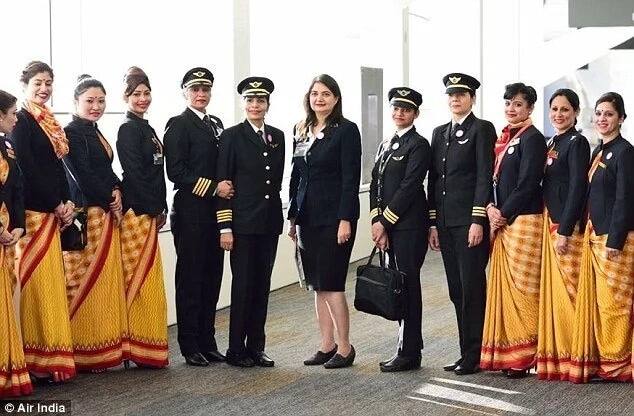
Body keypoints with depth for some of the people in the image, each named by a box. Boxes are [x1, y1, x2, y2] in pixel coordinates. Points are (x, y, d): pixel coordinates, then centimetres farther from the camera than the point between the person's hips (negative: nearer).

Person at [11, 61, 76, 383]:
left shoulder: (49, 123, 17)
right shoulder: (21, 122, -7)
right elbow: (27, 170, -14)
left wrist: (67, 203, 2)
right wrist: (56, 205, -10)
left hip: (52, 213, 8)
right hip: (33, 212, -8)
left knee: (51, 284, 9)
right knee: (38, 284, -8)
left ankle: (52, 357, 13)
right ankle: (40, 361, -5)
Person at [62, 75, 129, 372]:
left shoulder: (96, 134, 18)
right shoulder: (72, 133, -9)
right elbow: (82, 176, -14)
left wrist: (117, 191, -1)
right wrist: (110, 200, -7)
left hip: (107, 215, 9)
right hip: (86, 216, -9)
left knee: (108, 282, 9)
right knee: (87, 281, -6)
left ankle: (105, 350, 14)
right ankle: (87, 354, -2)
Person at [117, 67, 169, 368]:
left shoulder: (146, 128, 17)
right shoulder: (128, 129, -10)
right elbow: (134, 173, -16)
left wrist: (161, 210, 10)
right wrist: (155, 210, -11)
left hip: (150, 213, 9)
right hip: (137, 213, -9)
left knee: (147, 281, 10)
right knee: (142, 279, -6)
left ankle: (146, 350, 15)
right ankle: (142, 351, -2)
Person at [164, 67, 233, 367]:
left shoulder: (216, 124, 17)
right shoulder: (178, 125, -6)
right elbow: (176, 171, -14)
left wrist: (227, 189, 5)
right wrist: (213, 188, -15)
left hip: (215, 212, 7)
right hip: (191, 212, -7)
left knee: (212, 277, 10)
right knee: (190, 279, -1)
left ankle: (207, 342, 17)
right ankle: (190, 346, 4)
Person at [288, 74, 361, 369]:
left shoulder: (346, 130, -7)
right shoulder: (300, 130, 12)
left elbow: (351, 178, -11)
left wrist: (345, 220, -16)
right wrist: (293, 217, 13)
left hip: (334, 216, -6)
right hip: (308, 217, 7)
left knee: (331, 283, -6)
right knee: (317, 285, 9)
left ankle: (344, 347, 3)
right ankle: (327, 345, 16)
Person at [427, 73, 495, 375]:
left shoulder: (482, 129, -3)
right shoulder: (439, 133, 16)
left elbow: (485, 176, -10)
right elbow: (433, 179, 16)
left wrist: (478, 221, -16)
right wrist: (433, 223, 11)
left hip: (470, 222, -6)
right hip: (445, 222, 7)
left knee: (472, 288, -5)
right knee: (457, 291, 9)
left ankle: (474, 355, 1)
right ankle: (466, 351, 14)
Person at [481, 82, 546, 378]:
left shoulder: (532, 139, -9)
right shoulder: (504, 138, 16)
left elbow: (527, 184, -15)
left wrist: (503, 214, -11)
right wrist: (491, 208, -1)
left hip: (523, 221, -8)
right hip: (501, 221, 8)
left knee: (521, 287, -5)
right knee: (502, 286, 9)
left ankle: (526, 355, 1)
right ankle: (504, 351, 15)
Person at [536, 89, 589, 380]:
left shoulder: (577, 143, -9)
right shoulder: (552, 144, 17)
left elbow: (577, 188, -15)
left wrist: (565, 231, -18)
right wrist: (548, 225, 12)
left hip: (567, 226, -8)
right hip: (550, 223, 8)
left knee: (566, 288, -6)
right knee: (552, 288, 9)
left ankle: (573, 357, 0)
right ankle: (555, 354, 15)